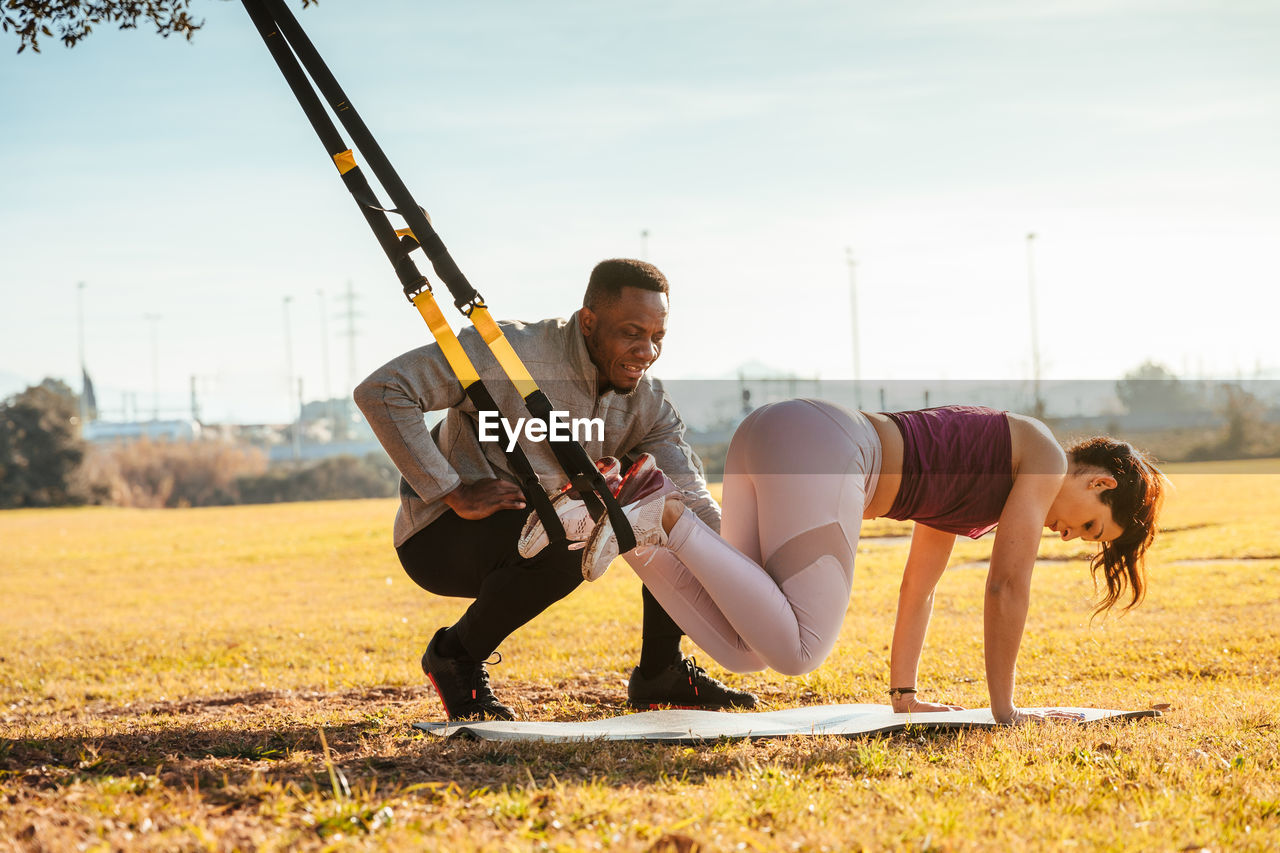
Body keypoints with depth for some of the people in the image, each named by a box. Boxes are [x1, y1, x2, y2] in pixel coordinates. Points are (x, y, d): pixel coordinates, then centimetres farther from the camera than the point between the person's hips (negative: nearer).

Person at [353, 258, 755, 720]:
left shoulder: (647, 401, -4)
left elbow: (693, 503, -12)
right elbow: (380, 391, -28)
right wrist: (453, 493, -28)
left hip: (545, 529, 7)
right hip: (440, 542, -7)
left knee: (675, 517, -3)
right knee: (561, 544, -36)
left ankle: (659, 673, 10)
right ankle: (455, 655, -12)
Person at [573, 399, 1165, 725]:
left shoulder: (967, 477, 34)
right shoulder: (1045, 457, 10)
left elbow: (917, 585, 38)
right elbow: (1007, 587, 5)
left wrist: (903, 694, 37)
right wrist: (1003, 707, 10)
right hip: (821, 449, -9)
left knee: (743, 651, 5)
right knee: (796, 651, -9)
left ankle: (643, 534, -9)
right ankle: (667, 520, -16)